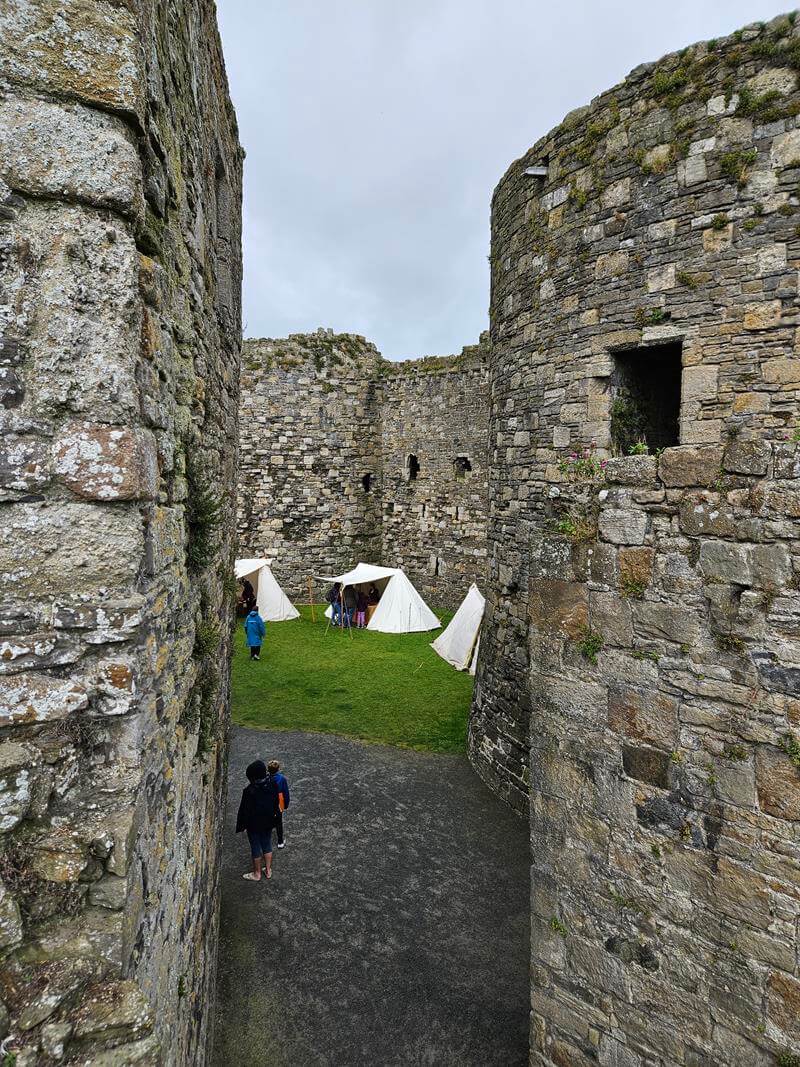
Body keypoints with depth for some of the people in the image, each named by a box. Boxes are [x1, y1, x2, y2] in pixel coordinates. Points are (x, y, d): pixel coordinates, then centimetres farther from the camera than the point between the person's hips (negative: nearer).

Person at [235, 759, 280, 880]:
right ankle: (268, 870, 37)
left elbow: (245, 810, -20)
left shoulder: (249, 791, -30)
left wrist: (241, 825, -5)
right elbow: (276, 803, 0)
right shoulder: (272, 785, -14)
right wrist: (273, 818, 15)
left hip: (254, 825, -5)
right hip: (268, 823, 5)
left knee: (256, 848, 14)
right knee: (267, 845, 22)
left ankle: (257, 874, 32)